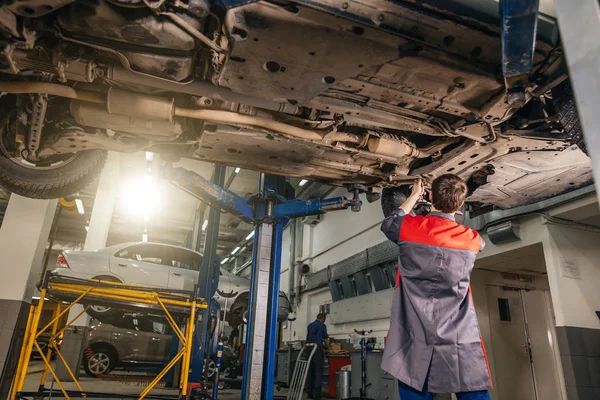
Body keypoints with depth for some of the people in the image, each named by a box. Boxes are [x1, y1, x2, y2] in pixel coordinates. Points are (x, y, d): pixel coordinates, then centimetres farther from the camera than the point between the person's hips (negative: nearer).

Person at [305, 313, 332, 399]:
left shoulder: (310, 325, 18)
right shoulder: (322, 325, 0)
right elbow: (326, 339, 5)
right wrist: (330, 349, 19)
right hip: (317, 349, -6)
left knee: (309, 372, 9)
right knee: (318, 372, -2)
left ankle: (310, 393, 11)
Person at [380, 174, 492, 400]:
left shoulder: (411, 227, -3)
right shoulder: (472, 240, 2)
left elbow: (388, 224, 20)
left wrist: (414, 196, 30)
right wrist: (454, 212, 41)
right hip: (461, 344, 1)